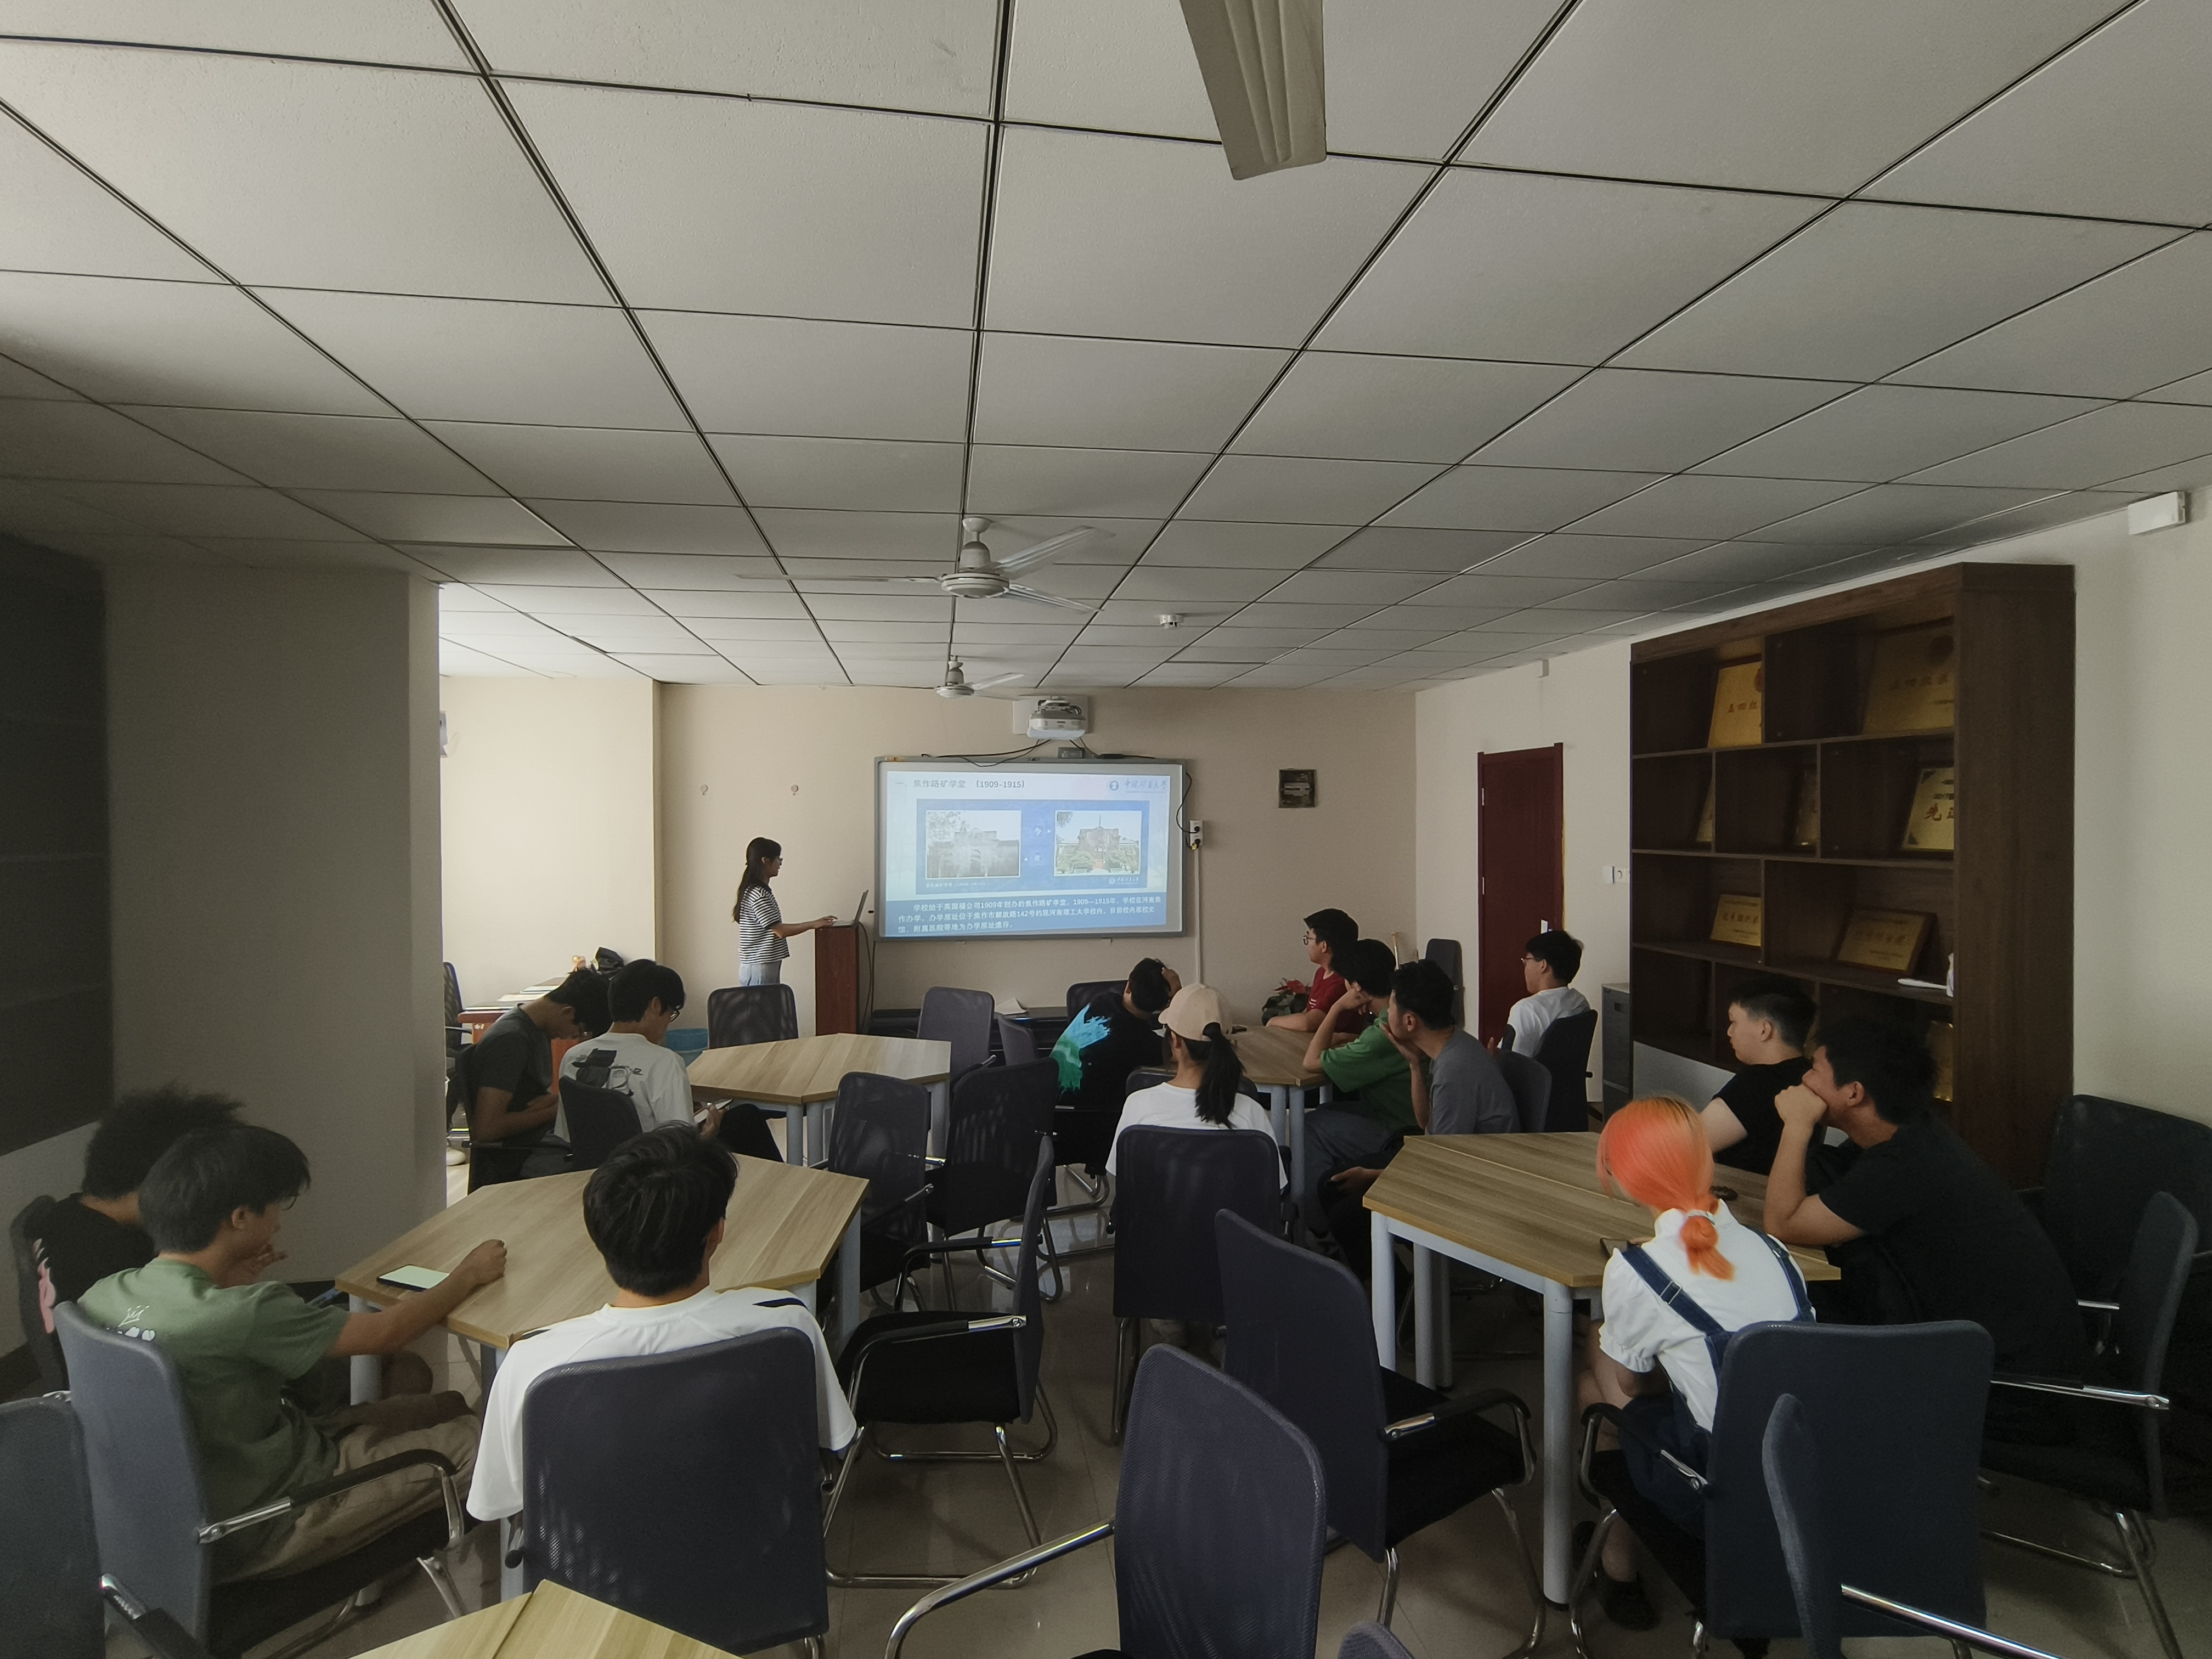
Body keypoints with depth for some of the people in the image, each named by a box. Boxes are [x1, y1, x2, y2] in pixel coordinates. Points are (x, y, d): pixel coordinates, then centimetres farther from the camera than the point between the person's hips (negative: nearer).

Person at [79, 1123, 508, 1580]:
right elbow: (386, 1333, -20)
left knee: (449, 1406, 12)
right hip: (256, 1536, -8)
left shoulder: (104, 1294, -9)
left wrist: (230, 1281, -2)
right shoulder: (241, 1316, -33)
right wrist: (467, 1277, -4)